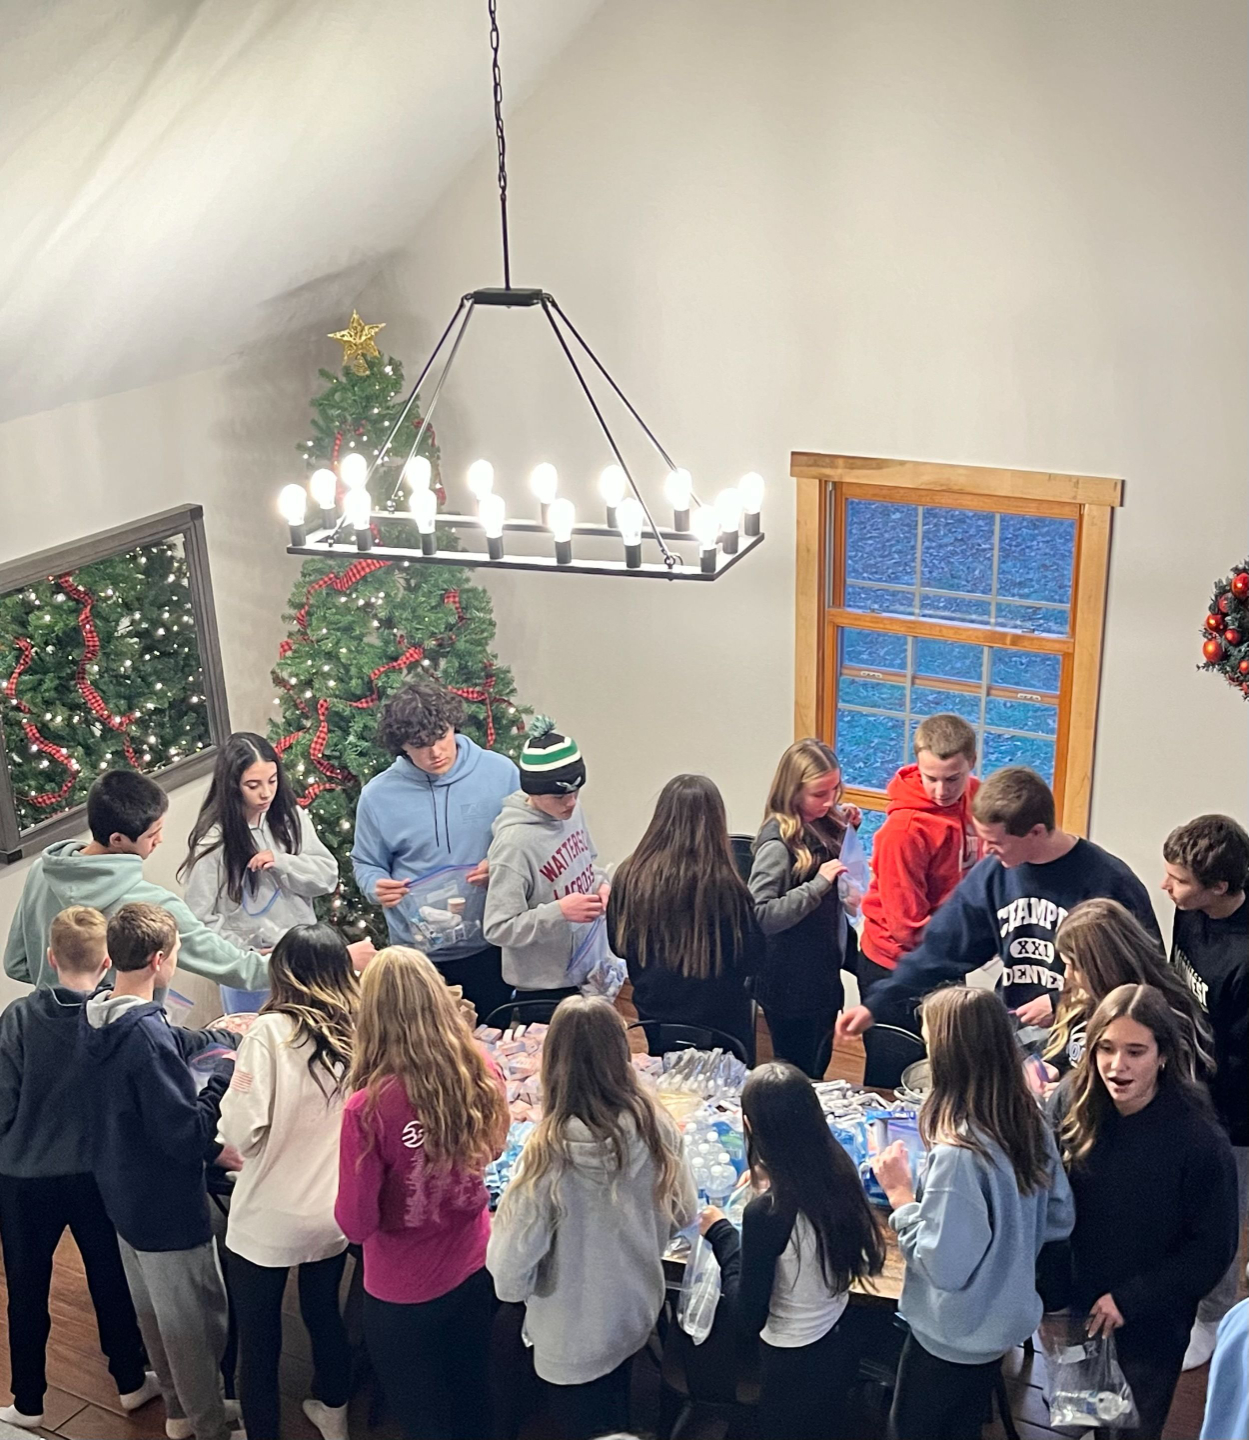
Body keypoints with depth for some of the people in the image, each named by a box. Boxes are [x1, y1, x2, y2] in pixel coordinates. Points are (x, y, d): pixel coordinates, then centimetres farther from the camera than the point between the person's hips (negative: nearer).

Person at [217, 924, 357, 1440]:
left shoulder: (271, 1031, -19)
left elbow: (242, 1131, -21)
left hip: (267, 1220, -5)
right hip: (332, 1215, 5)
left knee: (259, 1339, 14)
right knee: (325, 1314, 27)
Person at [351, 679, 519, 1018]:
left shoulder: (500, 772, -5)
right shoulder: (378, 795, -4)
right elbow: (366, 865, 8)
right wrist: (377, 887, -14)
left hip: (488, 948, 0)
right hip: (416, 952, 0)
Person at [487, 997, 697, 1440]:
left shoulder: (549, 1154, -32)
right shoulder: (655, 1127, -20)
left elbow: (510, 1272, -25)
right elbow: (682, 1214, -3)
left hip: (574, 1337, -4)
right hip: (636, 1312, 4)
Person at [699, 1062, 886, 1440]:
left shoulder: (767, 1212, -32)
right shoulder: (839, 1171, -13)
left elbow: (750, 1318, -21)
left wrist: (720, 1233, -12)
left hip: (795, 1366, -5)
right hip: (840, 1347, 5)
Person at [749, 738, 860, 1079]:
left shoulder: (824, 825, 2)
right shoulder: (778, 842, -21)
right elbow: (759, 915, -27)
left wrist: (846, 829, 3)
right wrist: (818, 885, -30)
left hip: (825, 975, 8)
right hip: (792, 986, -8)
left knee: (817, 1073, 21)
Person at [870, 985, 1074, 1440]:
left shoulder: (958, 1153, -34)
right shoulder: (1031, 1125, -9)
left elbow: (943, 1265, -28)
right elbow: (1060, 1219, 3)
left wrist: (900, 1194, -19)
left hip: (953, 1336, -7)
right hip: (1001, 1322, 7)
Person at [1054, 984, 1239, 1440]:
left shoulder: (1199, 1140, -22)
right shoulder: (1073, 1110, -11)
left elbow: (1212, 1249, -14)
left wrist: (1130, 1299, -16)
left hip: (1150, 1327, -3)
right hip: (1076, 1312, 3)